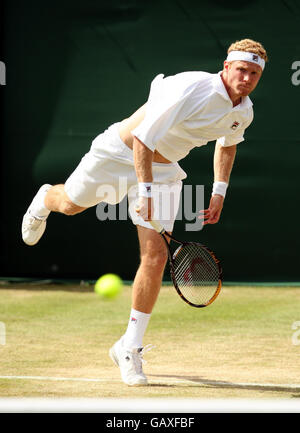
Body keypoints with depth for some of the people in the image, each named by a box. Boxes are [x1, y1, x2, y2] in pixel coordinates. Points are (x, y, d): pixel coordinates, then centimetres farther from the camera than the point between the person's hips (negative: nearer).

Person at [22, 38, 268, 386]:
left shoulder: (244, 112, -8)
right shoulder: (192, 89, -31)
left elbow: (227, 144, 16)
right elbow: (143, 137, -30)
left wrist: (219, 192, 7)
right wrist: (145, 191, -34)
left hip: (163, 170, 4)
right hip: (121, 152, -4)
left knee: (155, 257, -9)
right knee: (70, 204, 19)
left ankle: (129, 347, 3)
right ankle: (45, 200, 61)